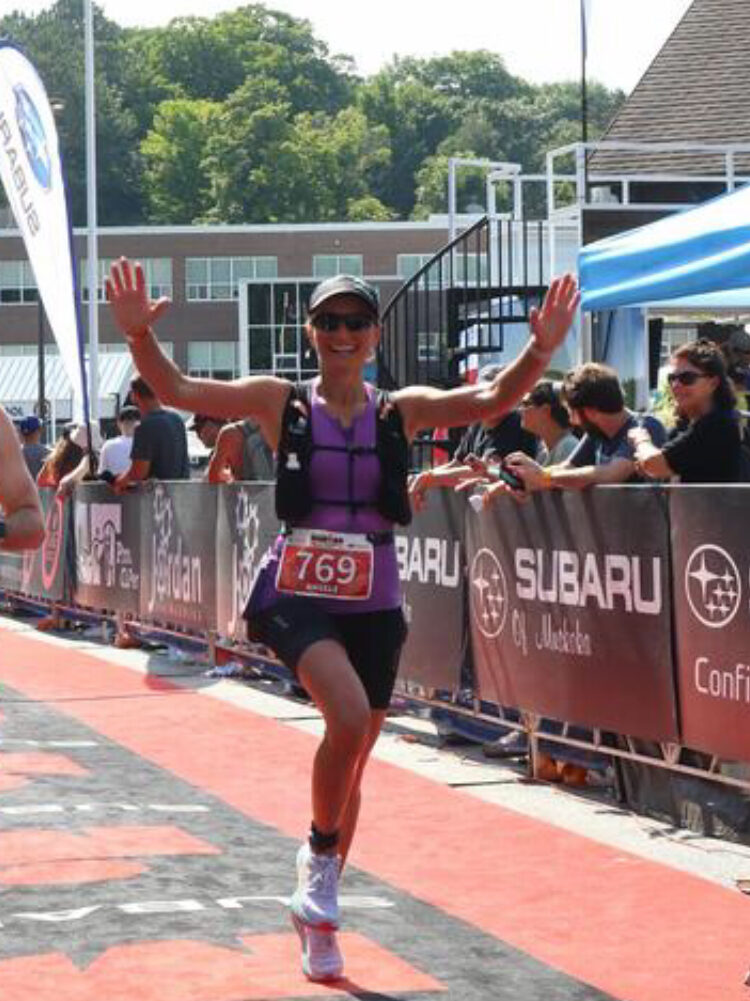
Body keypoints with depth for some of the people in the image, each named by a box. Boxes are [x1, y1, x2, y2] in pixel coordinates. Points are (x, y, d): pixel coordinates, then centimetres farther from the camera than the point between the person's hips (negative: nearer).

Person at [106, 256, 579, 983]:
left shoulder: (401, 410, 1)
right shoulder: (280, 401, -3)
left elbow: (492, 401, -10)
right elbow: (179, 390, -10)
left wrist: (540, 351, -27)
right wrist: (141, 336, -28)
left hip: (373, 603, 3)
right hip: (297, 595, -3)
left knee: (353, 755, 11)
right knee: (349, 717, -28)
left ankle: (317, 911, 31)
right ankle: (319, 851, -1)